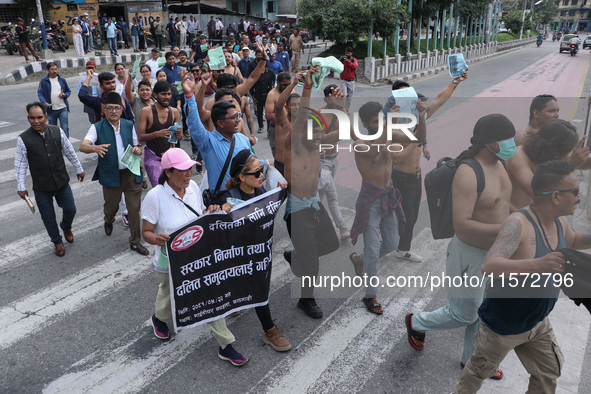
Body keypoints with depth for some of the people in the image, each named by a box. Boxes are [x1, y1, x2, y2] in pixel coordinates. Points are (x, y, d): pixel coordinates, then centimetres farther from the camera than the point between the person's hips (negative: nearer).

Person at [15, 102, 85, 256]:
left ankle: (66, 227, 45)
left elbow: (70, 152, 5)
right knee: (48, 218, 11)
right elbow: (20, 164, -6)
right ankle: (58, 242, 34)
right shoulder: (23, 139, -12)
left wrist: (79, 169, 13)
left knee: (70, 209, 11)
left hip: (62, 182, 2)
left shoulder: (57, 132, -7)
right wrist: (21, 186, -5)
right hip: (41, 187, -1)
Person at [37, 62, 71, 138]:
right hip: (51, 110, 0)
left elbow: (68, 91, 18)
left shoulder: (62, 80, 10)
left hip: (63, 109, 0)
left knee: (65, 128, -7)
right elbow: (40, 93, -3)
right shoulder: (43, 81, 2)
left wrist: (65, 95, -6)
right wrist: (44, 102, -21)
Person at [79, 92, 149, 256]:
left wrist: (138, 149, -11)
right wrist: (94, 148, -41)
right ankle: (108, 221, 52)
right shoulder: (97, 127, -4)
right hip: (111, 175, -2)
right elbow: (83, 146, -18)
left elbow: (137, 146, 14)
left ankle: (135, 242, 16)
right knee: (111, 206, 14)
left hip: (131, 173, 2)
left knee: (135, 208, 2)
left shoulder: (129, 125, 8)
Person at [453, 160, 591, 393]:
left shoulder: (559, 221, -5)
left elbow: (572, 241, 19)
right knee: (479, 372, 16)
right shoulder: (519, 223, -32)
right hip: (503, 326, -7)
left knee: (549, 374, 22)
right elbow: (489, 266, -43)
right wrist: (537, 264, -54)